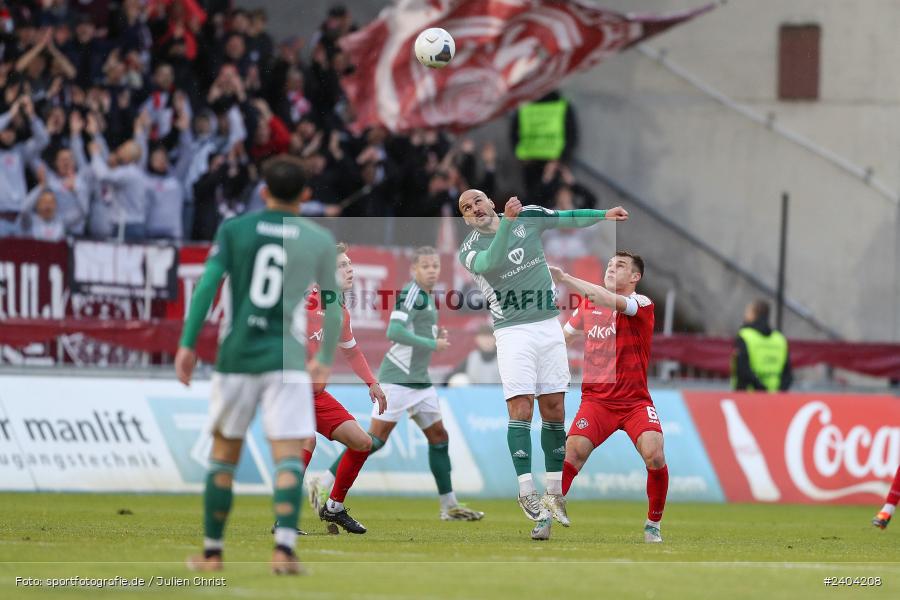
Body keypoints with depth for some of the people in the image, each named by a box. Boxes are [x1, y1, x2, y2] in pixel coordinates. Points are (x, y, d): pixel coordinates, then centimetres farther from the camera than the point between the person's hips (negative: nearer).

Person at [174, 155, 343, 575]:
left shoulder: (234, 229, 4)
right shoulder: (319, 241, 5)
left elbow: (207, 285, -5)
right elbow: (330, 305, 10)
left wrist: (187, 343, -3)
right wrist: (324, 358, 23)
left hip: (236, 355, 1)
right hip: (286, 358, -1)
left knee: (224, 454, 13)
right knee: (288, 457, -6)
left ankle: (212, 552, 20)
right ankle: (284, 548, -25)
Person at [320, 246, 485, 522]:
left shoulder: (426, 296, 16)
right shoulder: (411, 293, -12)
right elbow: (395, 331, -24)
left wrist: (437, 334, 9)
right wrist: (433, 344, -21)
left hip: (420, 380, 10)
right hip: (398, 378, -10)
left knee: (439, 437, 10)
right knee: (376, 437, -13)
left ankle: (450, 506, 16)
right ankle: (325, 487, -9)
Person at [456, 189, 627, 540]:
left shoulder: (529, 217, 6)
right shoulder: (469, 250, -5)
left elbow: (567, 219, 19)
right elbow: (490, 261, -26)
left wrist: (604, 215, 16)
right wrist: (507, 221, -36)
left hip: (548, 326, 4)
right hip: (513, 331, -4)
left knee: (554, 410, 3)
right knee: (520, 410, -16)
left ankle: (554, 496, 9)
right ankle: (527, 493, -18)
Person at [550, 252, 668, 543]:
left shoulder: (641, 304, -6)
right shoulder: (588, 306, 10)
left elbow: (608, 301, -26)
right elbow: (563, 336, 26)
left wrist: (566, 278, -28)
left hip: (636, 401, -3)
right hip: (596, 398, 3)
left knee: (654, 455, -20)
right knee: (573, 453, -18)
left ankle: (653, 525, -2)